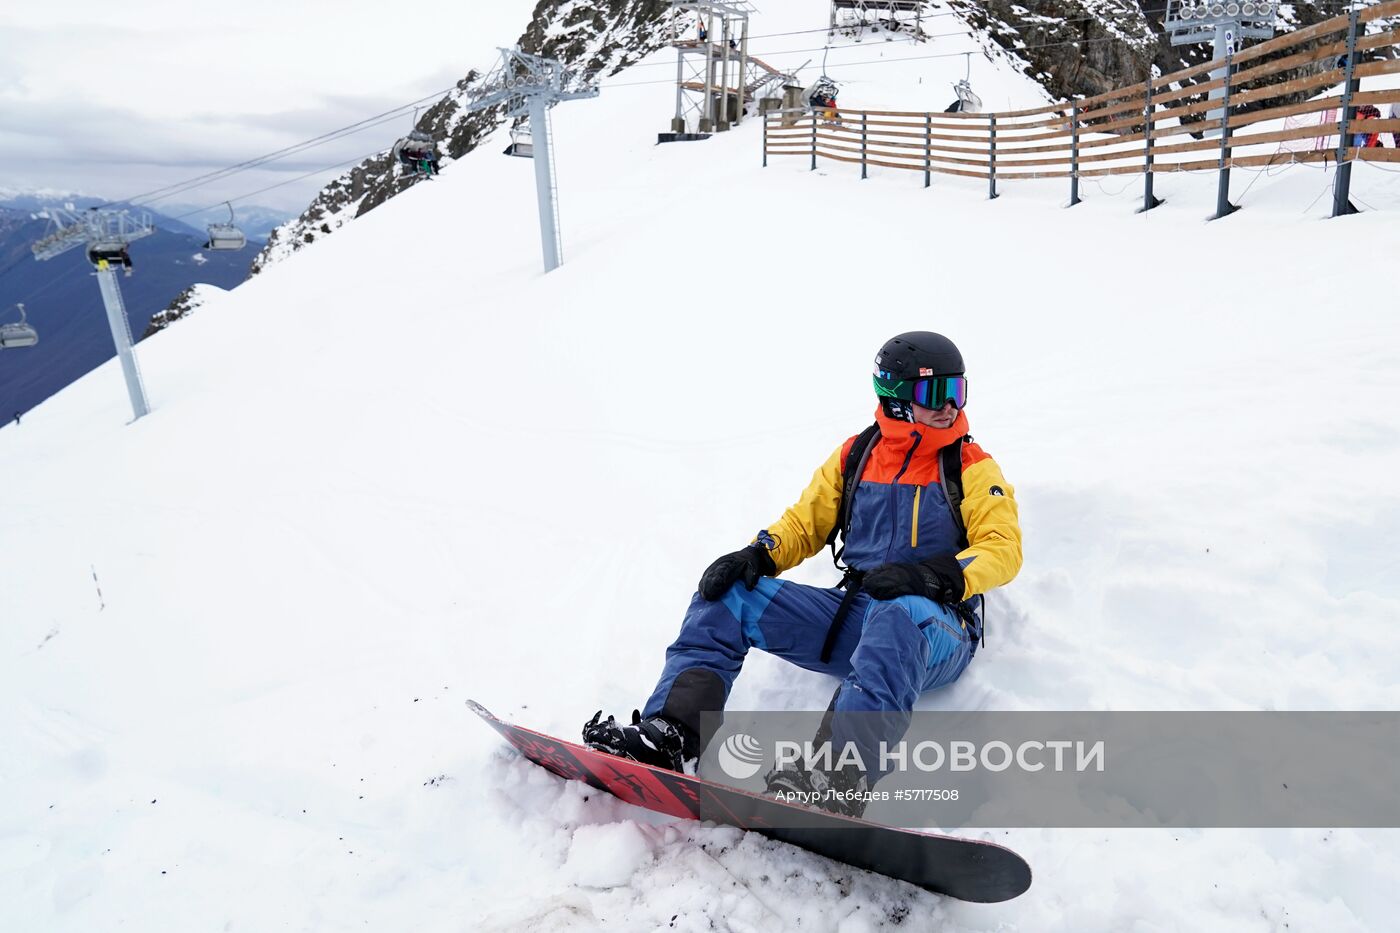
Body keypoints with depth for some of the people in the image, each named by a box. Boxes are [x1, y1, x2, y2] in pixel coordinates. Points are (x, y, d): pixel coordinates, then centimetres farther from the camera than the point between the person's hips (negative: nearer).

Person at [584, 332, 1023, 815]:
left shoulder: (972, 467, 4)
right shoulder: (855, 455, 13)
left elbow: (1003, 548, -7)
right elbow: (804, 523, 14)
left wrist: (933, 575, -25)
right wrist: (758, 555, -8)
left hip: (938, 629, -4)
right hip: (852, 613, 4)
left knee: (900, 615, -42)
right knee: (727, 593, -13)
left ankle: (842, 777, -58)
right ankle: (670, 733, -25)